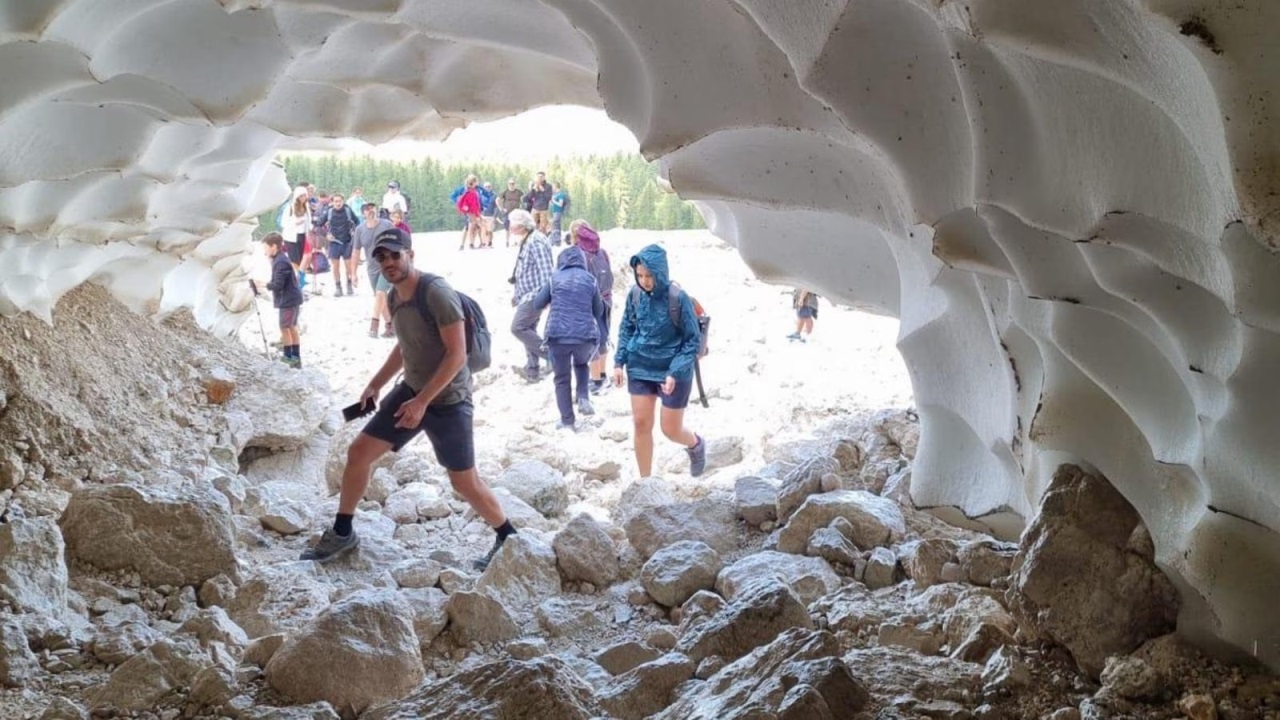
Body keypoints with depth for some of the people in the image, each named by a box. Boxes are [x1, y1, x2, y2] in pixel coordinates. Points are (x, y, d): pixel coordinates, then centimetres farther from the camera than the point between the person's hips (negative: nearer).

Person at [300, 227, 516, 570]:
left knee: (464, 482, 0)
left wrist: (422, 402, -25)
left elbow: (457, 355, -24)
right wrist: (375, 384, 16)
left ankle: (508, 538, 22)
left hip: (447, 400, -8)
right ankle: (342, 534, 21)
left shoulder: (436, 293, -22)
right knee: (358, 452, 4)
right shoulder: (394, 297, 5)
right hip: (412, 390, 8)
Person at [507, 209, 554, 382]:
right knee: (528, 330, 12)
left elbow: (546, 271, -23)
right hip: (528, 295, 10)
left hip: (534, 295, -10)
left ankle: (550, 354, -5)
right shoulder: (526, 242, 15)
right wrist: (518, 294, 23)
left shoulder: (536, 242, -18)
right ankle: (532, 369, 18)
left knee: (518, 328, -11)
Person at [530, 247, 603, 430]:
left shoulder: (555, 278, 6)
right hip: (585, 335, 1)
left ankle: (567, 421, 11)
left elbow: (537, 305, 13)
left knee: (562, 379, 12)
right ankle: (583, 398, 11)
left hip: (558, 335, -1)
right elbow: (598, 311, 16)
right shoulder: (589, 279, 8)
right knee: (581, 364, 31)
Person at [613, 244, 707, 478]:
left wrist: (675, 373, -20)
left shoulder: (679, 299, -19)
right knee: (641, 424, 4)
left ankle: (696, 445, 40)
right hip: (640, 369, 4)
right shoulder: (635, 296, -6)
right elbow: (626, 329, 9)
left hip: (673, 372, -4)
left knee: (671, 430, 5)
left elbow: (693, 340, -13)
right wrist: (619, 362, 0)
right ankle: (645, 480, 19)